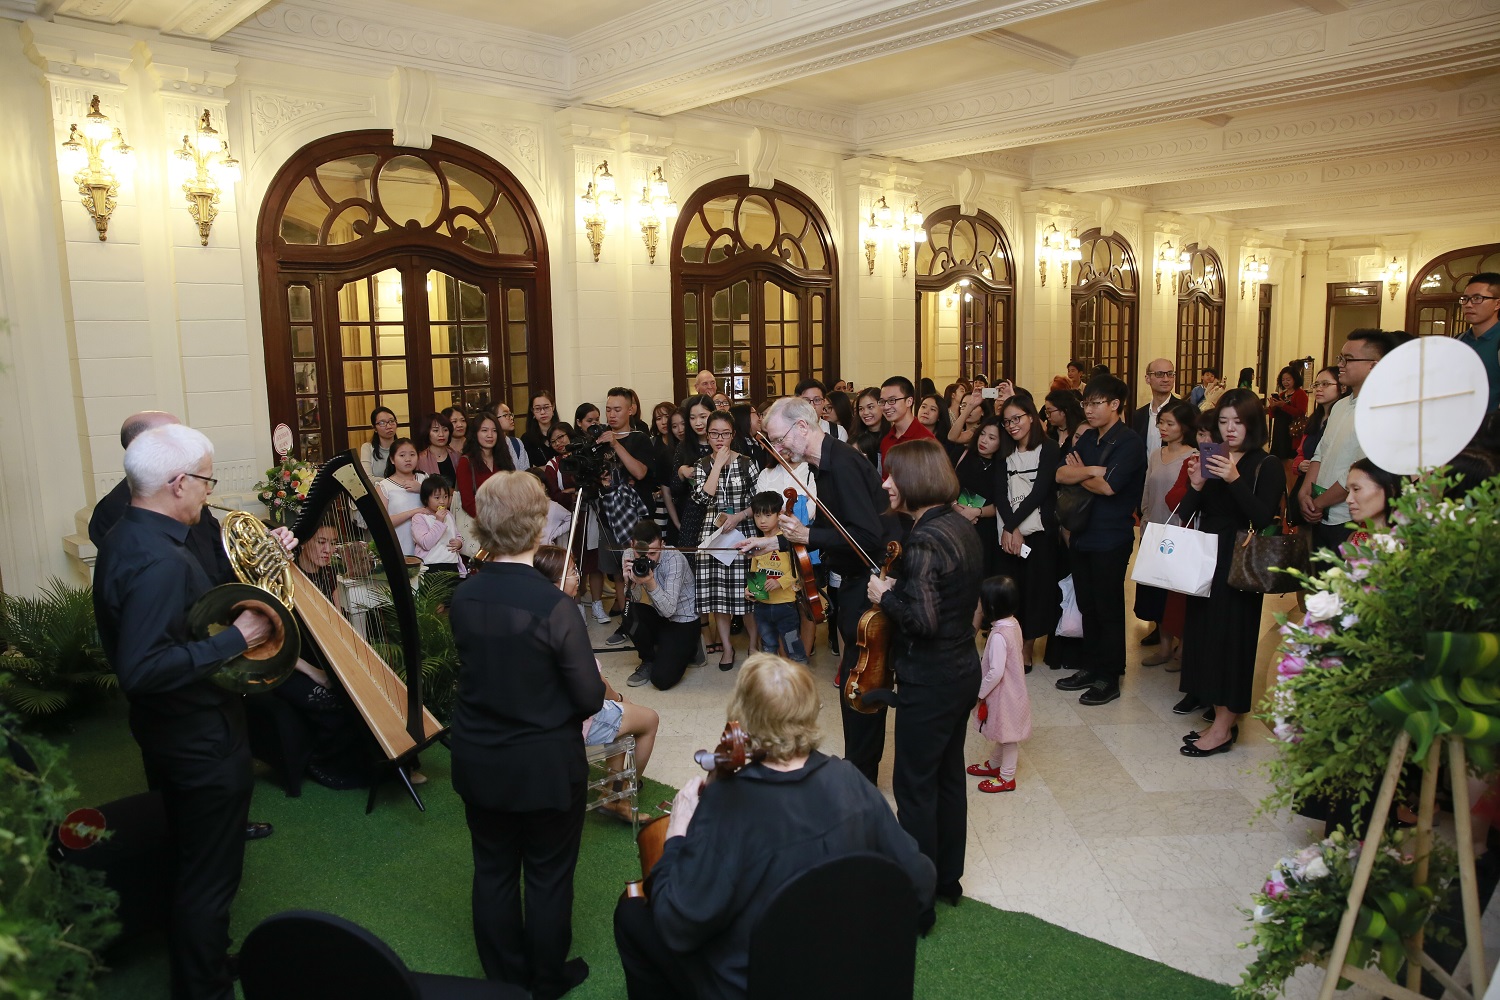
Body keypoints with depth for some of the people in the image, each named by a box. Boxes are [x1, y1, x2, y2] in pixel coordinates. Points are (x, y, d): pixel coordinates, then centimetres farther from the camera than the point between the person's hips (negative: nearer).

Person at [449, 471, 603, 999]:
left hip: (478, 763, 5)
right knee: (548, 876, 16)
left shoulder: (462, 598, -8)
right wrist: (594, 680, 2)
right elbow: (590, 699, -19)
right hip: (545, 767, -4)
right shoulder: (552, 604, -25)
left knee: (493, 870, 20)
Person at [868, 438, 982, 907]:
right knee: (948, 776, 21)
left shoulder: (924, 540, -24)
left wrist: (886, 595, -13)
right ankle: (947, 878, 37)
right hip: (963, 669, 9)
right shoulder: (962, 527, 4)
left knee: (915, 785, 5)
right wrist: (901, 586, 7)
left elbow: (923, 620, -29)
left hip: (930, 680, -9)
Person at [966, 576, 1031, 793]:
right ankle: (994, 764, 43)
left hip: (1004, 694, -9)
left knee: (1007, 735, 8)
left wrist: (979, 693, -15)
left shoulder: (999, 636, -31)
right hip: (1010, 689, 9)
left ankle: (1007, 777, 24)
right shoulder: (1013, 623, -3)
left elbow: (996, 672, -28)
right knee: (1003, 732, 24)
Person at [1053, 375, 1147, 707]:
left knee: (1108, 608, 3)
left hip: (1111, 539, -7)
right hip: (1082, 534, 7)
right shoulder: (1088, 438, 11)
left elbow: (1108, 486, -22)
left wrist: (1079, 474, -5)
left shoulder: (1129, 443, -11)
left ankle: (1109, 677, 14)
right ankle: (1092, 666, 26)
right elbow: (1061, 474, 0)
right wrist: (1091, 471, -18)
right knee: (1087, 605, 14)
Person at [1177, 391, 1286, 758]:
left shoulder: (1267, 466, -4)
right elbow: (1186, 515, 4)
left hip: (1239, 565, -6)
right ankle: (1222, 718, 20)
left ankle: (1223, 730, 5)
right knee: (1205, 634, 8)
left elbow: (1264, 517, -17)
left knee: (1230, 637, -3)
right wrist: (1196, 485, -14)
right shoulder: (1211, 461, 10)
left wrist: (1235, 480, -26)